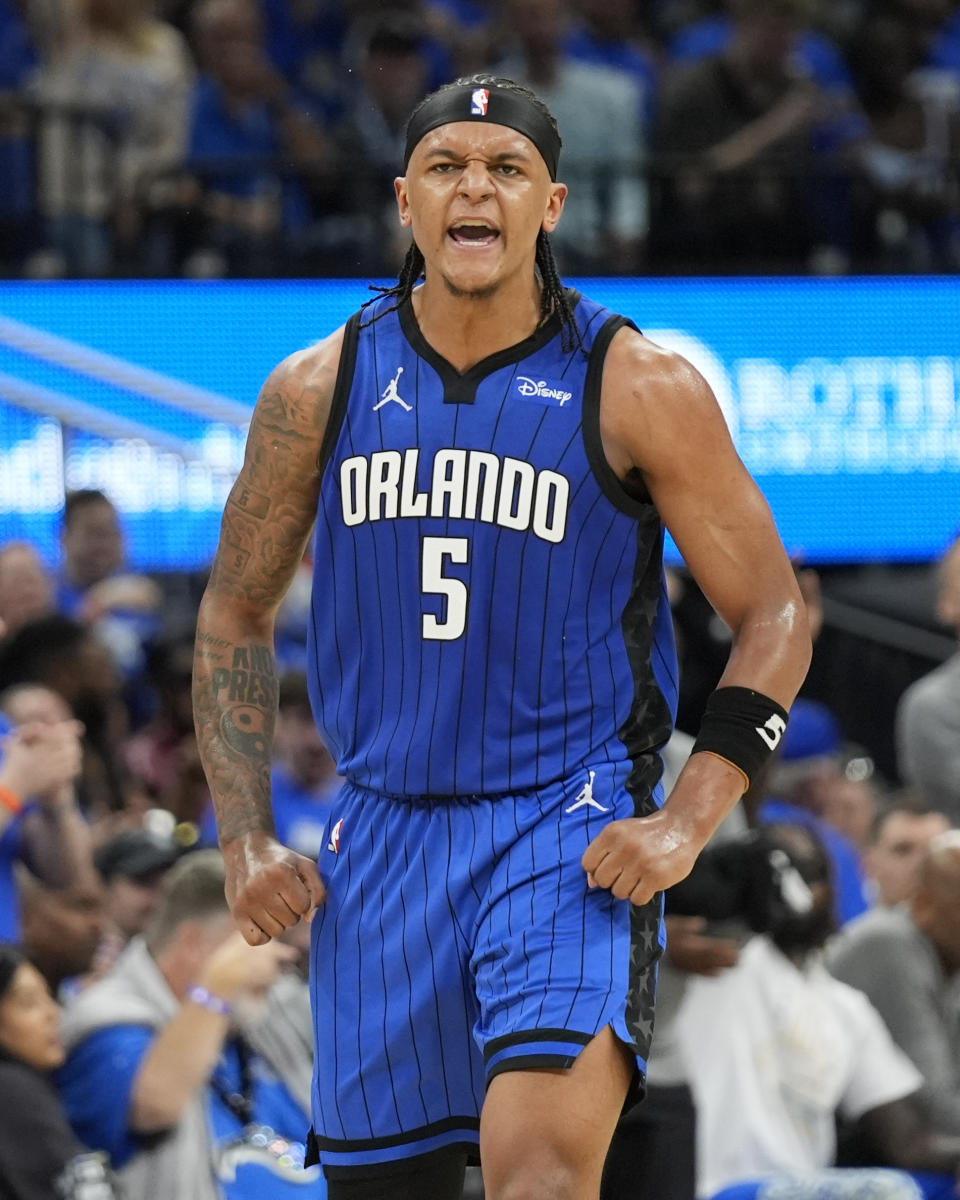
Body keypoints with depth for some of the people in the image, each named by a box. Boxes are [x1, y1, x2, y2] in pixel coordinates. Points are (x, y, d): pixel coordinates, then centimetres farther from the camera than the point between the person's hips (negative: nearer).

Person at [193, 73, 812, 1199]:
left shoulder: (640, 389, -4)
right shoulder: (319, 388, 5)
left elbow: (773, 617, 0)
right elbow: (235, 614, 15)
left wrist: (686, 824, -11)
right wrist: (245, 842, 5)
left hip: (572, 835, -4)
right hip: (382, 840, 4)